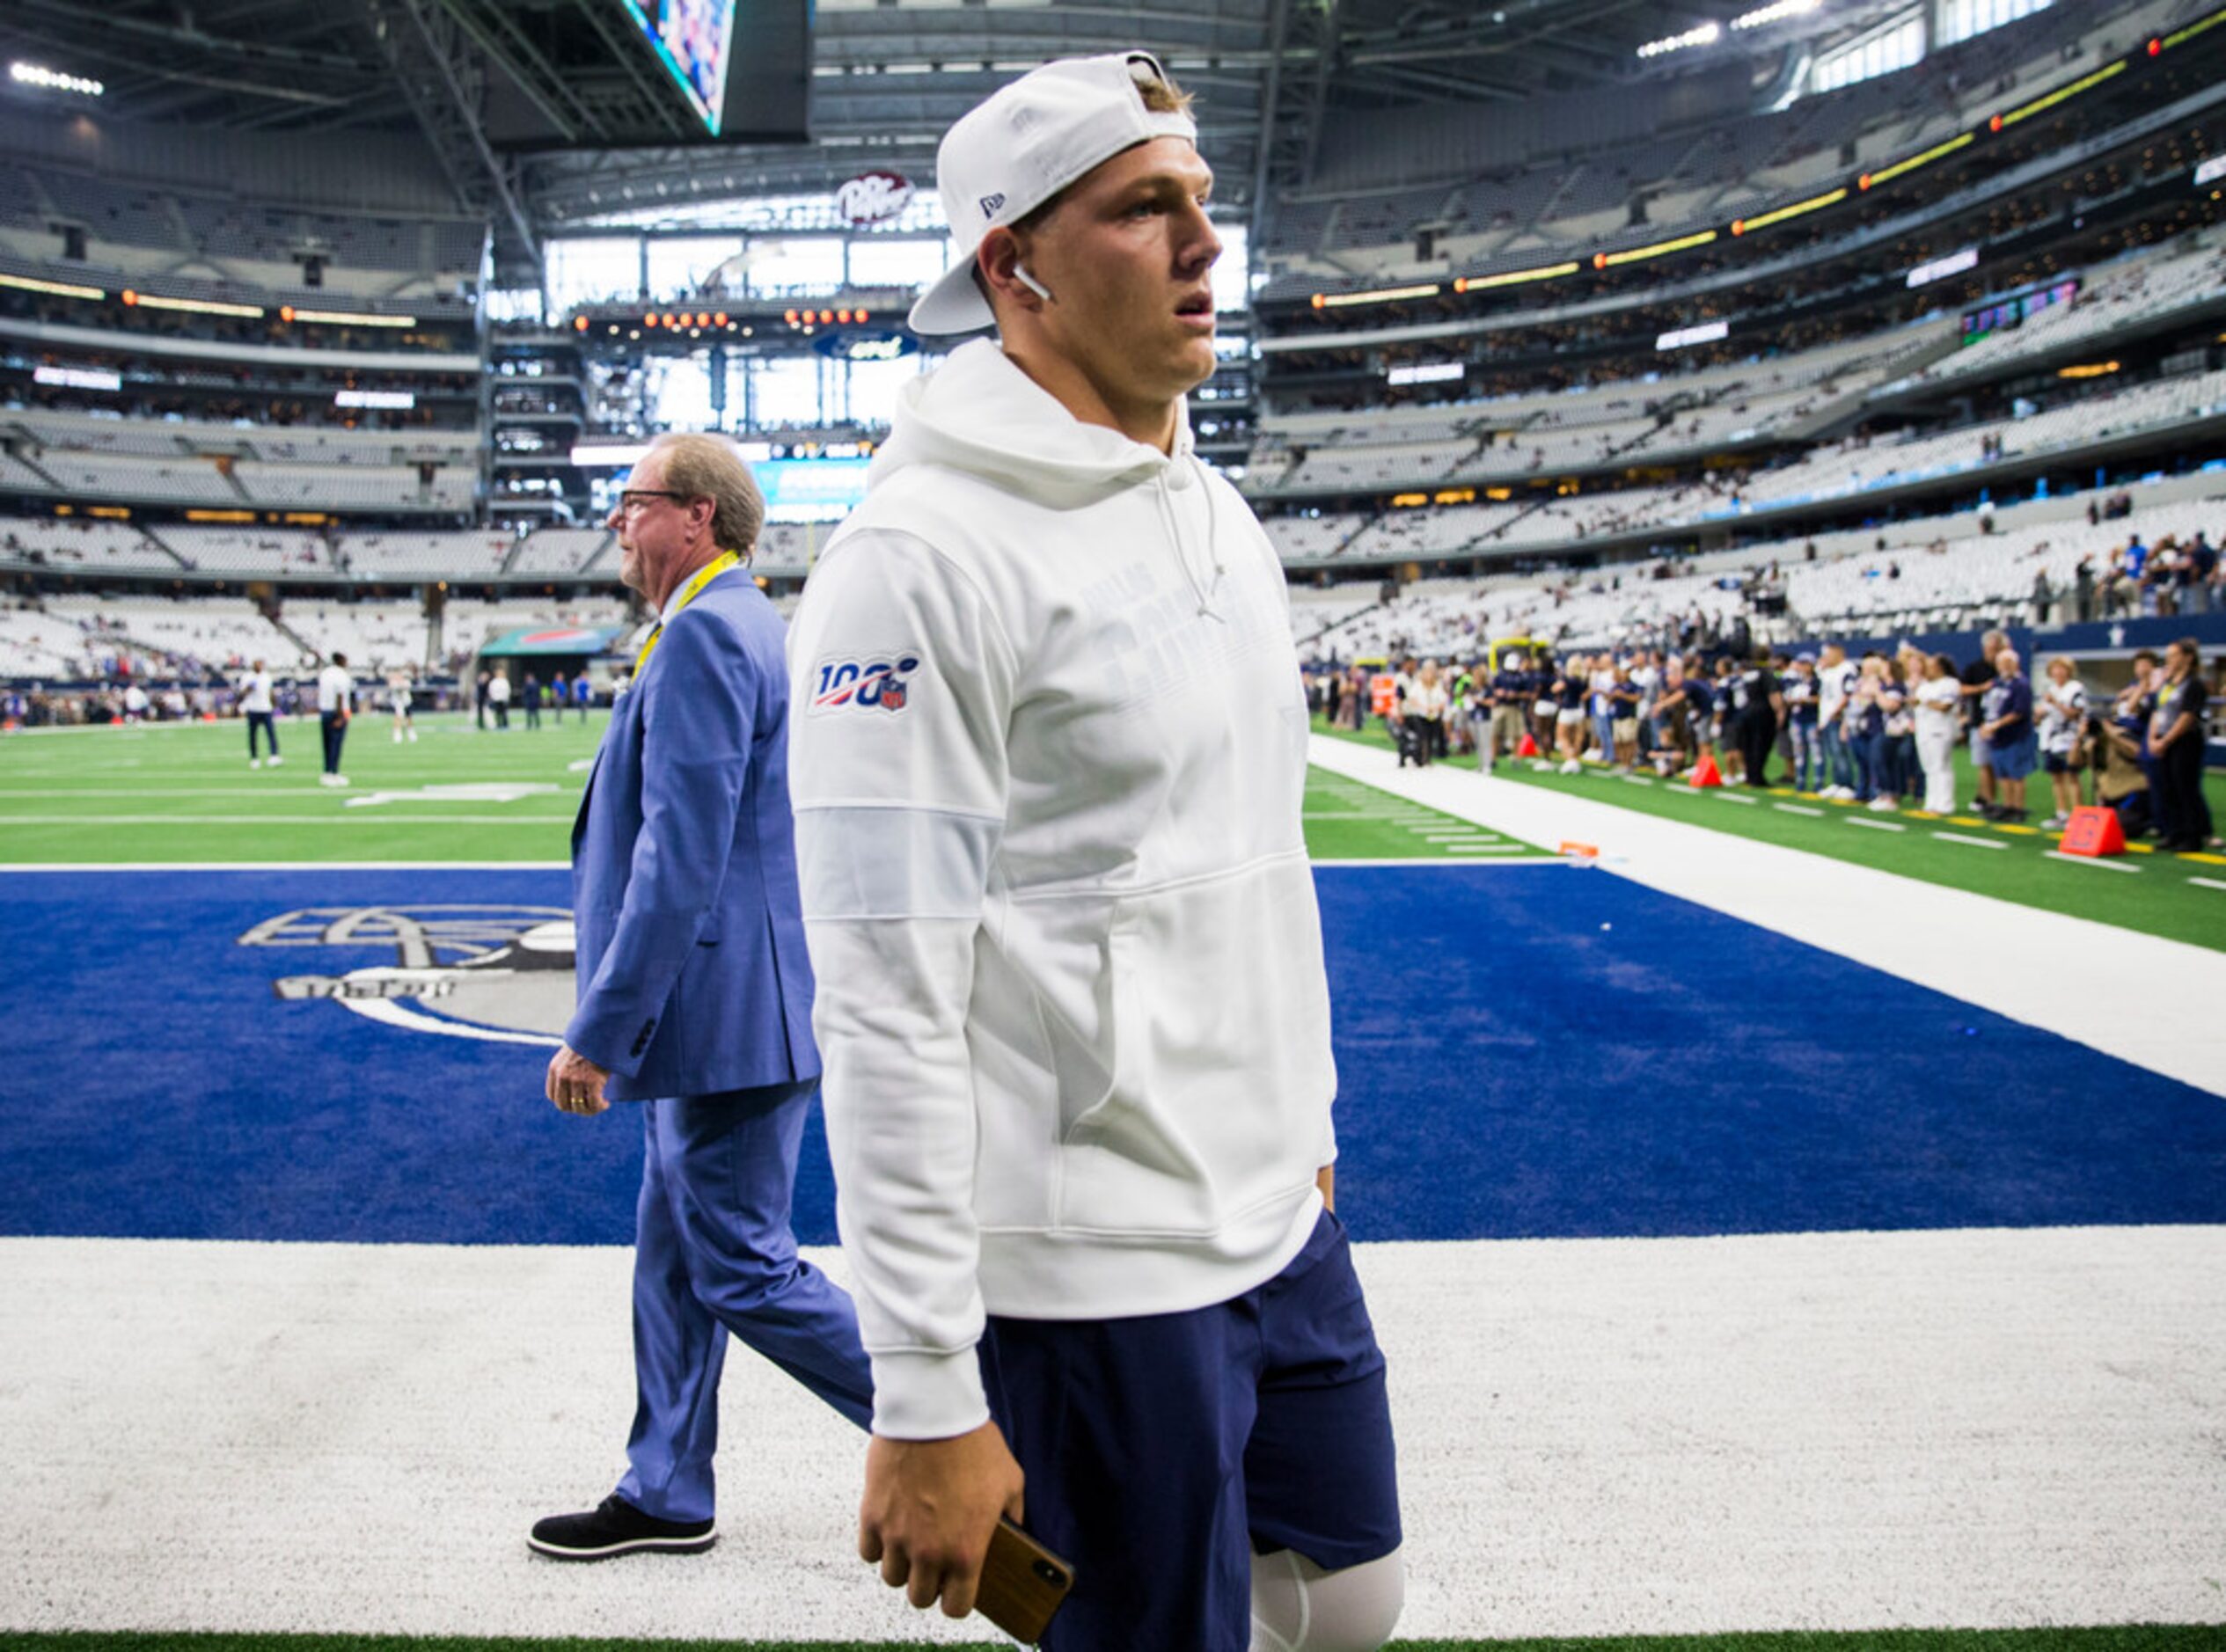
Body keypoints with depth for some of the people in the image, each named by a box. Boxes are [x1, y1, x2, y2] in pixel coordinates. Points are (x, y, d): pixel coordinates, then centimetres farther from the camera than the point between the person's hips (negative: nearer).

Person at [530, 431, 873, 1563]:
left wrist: (597, 1032, -21)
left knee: (743, 1271, 0)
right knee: (673, 1256, 18)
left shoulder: (705, 632, -18)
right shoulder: (737, 624, 15)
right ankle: (666, 1496, 32)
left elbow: (680, 858, -24)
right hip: (715, 1015, 11)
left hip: (729, 1015, -11)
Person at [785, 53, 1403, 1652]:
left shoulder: (1218, 511, 9)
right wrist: (926, 1401, -20)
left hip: (1286, 1223, 8)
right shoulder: (925, 553, -18)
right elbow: (888, 1003, -21)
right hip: (1089, 1279, -8)